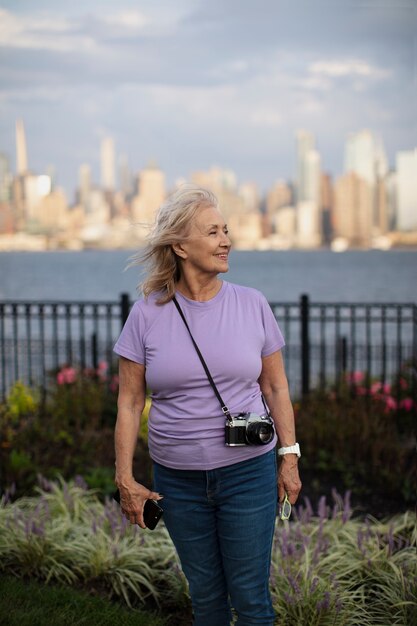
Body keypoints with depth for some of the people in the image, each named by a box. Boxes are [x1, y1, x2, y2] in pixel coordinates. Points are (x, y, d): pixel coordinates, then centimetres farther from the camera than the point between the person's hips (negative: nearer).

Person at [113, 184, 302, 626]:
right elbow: (129, 402, -1)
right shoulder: (147, 314, -4)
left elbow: (275, 387, 5)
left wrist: (289, 458, 3)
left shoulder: (252, 304, -1)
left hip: (248, 471, 0)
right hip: (178, 479, 1)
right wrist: (125, 478, -3)